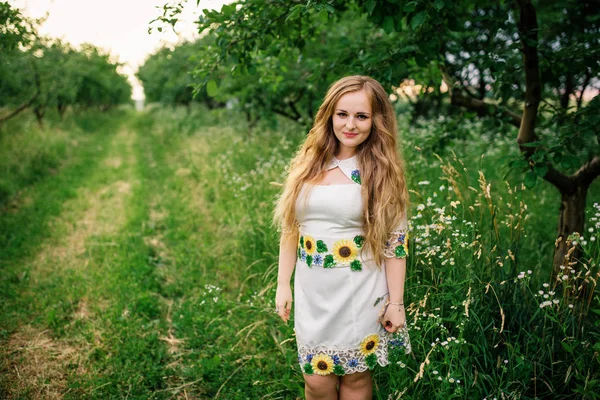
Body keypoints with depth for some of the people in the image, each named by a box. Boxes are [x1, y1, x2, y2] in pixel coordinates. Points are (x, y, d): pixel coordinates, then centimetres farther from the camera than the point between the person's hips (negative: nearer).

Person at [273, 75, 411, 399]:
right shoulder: (307, 163, 2)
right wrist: (282, 285, 6)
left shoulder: (383, 172, -6)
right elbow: (290, 229, 7)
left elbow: (396, 242, -5)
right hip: (313, 292, 3)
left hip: (360, 293, -2)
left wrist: (395, 302, -7)